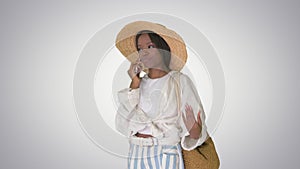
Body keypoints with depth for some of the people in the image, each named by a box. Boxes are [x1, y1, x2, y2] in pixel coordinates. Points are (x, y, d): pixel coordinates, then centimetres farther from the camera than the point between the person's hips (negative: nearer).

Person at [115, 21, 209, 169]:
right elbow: (123, 124, -5)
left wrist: (194, 132, -30)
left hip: (167, 154, -3)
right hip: (136, 155, 3)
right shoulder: (138, 84, 7)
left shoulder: (180, 81, -5)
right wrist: (135, 84, -5)